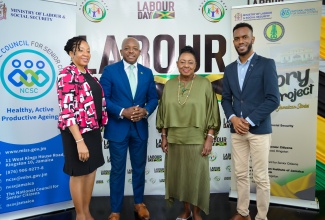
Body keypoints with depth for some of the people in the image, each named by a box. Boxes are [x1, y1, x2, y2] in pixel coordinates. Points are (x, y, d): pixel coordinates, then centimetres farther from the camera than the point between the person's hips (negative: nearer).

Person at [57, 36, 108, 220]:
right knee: (79, 173, 8)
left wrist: (98, 130, 15)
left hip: (93, 131, 8)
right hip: (77, 133, -8)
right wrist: (79, 141, -26)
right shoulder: (67, 74, -15)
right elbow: (66, 110, -22)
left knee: (91, 171, 16)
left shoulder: (89, 74, 10)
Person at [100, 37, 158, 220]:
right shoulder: (110, 70, -3)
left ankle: (139, 203, 36)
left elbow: (153, 98, 7)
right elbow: (103, 98, -8)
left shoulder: (147, 72, 7)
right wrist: (122, 112, -20)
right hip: (117, 128, -3)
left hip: (140, 128, 3)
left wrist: (145, 111, -13)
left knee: (139, 168, 15)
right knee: (118, 170, 7)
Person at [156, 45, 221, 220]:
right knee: (179, 175, 12)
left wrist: (210, 138, -10)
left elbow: (212, 113, -5)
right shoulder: (169, 85, 4)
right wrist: (163, 136, 5)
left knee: (196, 175, 7)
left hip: (196, 140, -3)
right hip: (175, 139, 3)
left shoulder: (205, 84, -5)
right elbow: (163, 113, 8)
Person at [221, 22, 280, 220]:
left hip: (259, 130, -4)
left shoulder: (266, 64, -5)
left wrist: (249, 121, -14)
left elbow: (273, 99, -12)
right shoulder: (230, 69, 11)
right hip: (237, 130, 5)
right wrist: (233, 118, -5)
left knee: (261, 177, 4)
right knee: (241, 174, 13)